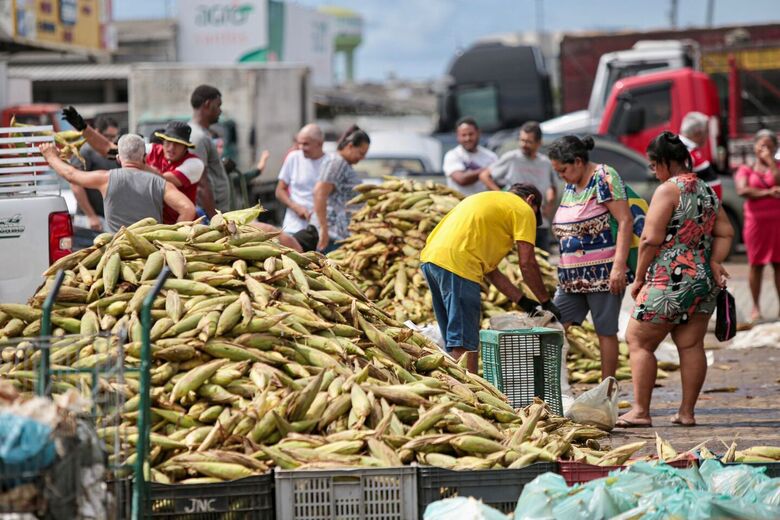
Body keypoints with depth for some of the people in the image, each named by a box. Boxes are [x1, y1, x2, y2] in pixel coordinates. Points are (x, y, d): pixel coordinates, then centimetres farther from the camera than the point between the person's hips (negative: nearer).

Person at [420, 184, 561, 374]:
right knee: (466, 344, -8)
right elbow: (527, 263, 0)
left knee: (454, 342, 16)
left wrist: (523, 301, 27)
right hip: (457, 264, -9)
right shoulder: (523, 210, 9)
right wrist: (546, 302, 10)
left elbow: (489, 269, 28)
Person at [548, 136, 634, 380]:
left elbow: (626, 221, -18)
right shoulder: (570, 185, 14)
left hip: (603, 274, -9)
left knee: (606, 331, -1)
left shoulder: (604, 178, -11)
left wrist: (619, 266, -24)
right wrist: (564, 269, 20)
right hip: (573, 275, 9)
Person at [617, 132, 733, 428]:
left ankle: (640, 411, -2)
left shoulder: (668, 190, -12)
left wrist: (639, 278, -7)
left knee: (638, 341, 1)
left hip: (670, 282, -8)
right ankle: (687, 412, 8)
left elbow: (651, 239, -16)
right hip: (704, 281, 8)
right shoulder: (707, 192, 13)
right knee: (691, 345, 8)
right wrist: (714, 262, 3)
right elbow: (725, 233, 14)